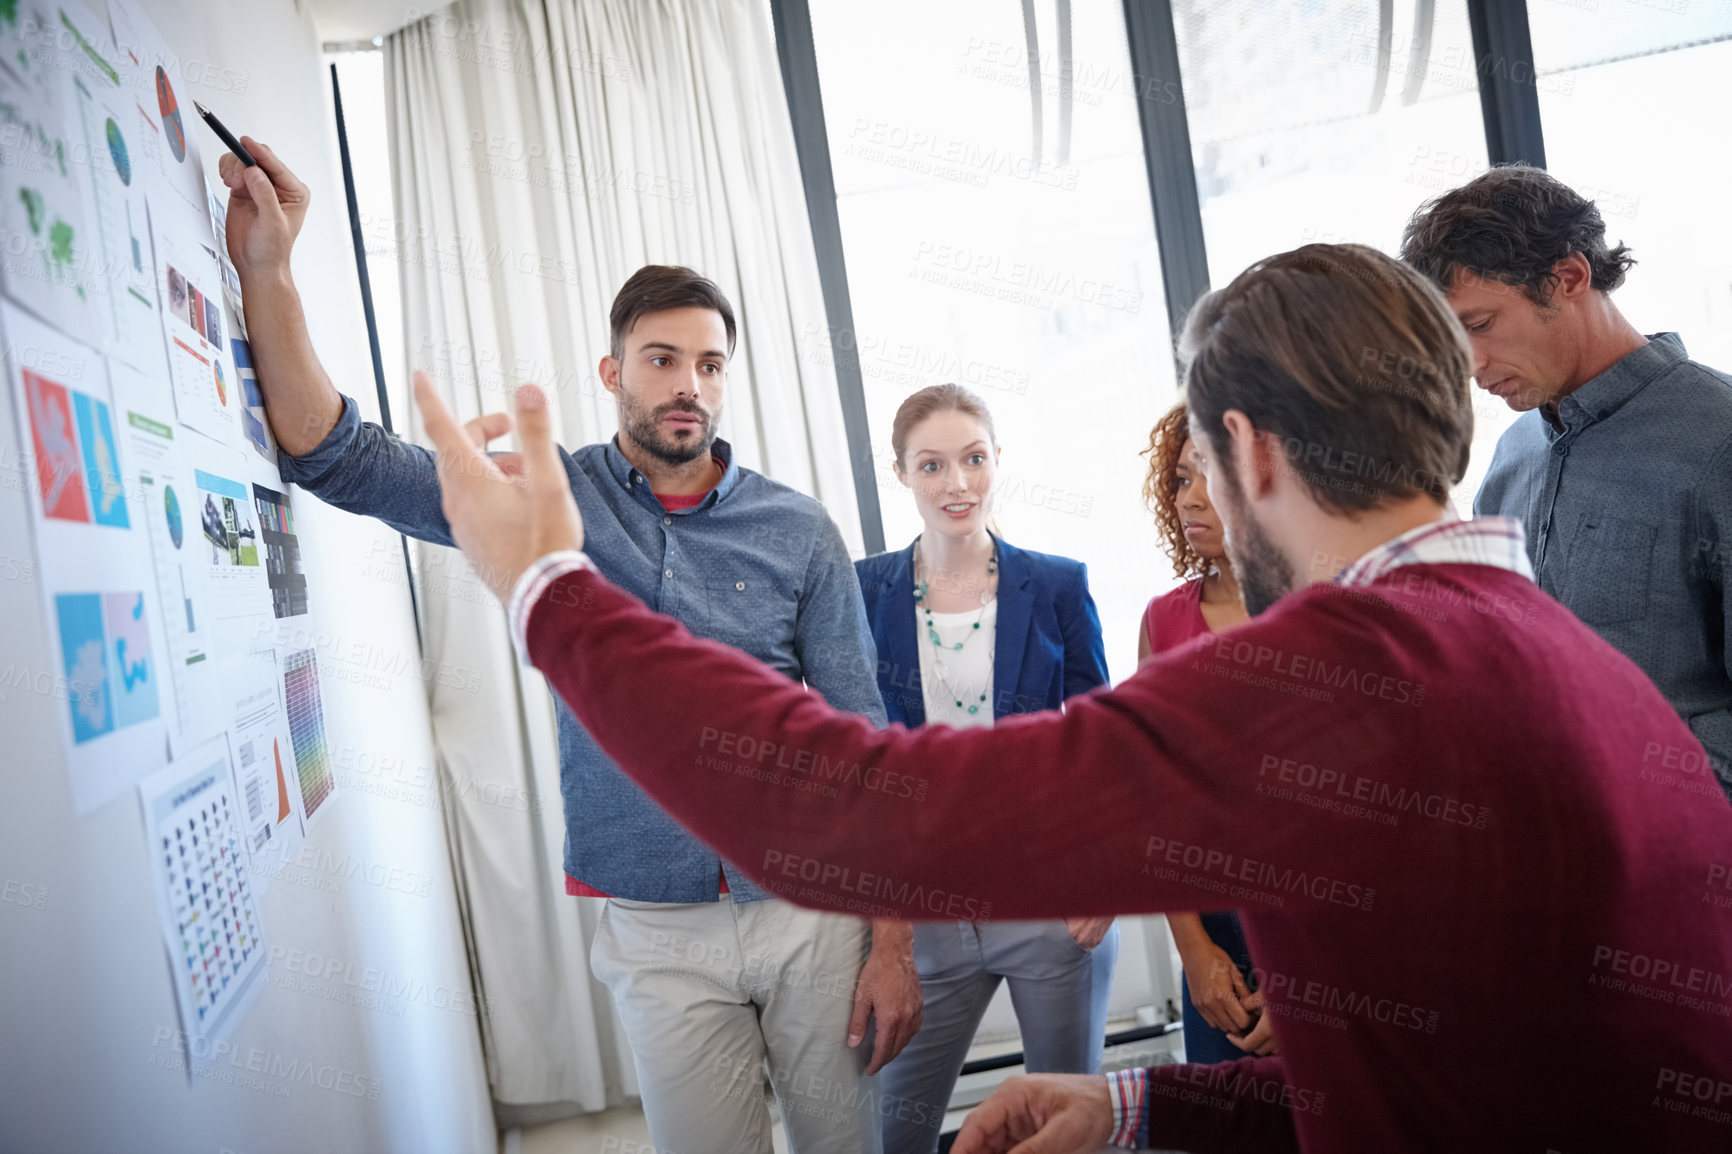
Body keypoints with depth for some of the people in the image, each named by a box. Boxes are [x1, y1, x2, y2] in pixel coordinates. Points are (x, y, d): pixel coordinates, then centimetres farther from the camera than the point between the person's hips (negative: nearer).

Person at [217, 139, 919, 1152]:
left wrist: (894, 938, -6)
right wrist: (266, 269, -19)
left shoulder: (799, 531, -3)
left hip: (811, 909, 0)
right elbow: (337, 457, -8)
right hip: (658, 932, 0)